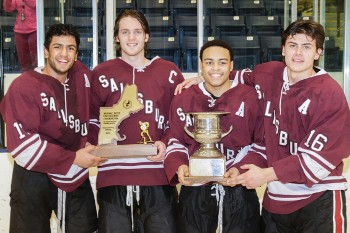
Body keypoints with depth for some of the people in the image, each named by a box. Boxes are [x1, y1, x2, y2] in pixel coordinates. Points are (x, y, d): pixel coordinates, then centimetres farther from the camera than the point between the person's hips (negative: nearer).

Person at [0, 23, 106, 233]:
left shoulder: (83, 77, 2)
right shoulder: (24, 86, -14)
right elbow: (21, 142, -20)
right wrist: (72, 158, -20)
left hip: (77, 177, 5)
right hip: (33, 180, -4)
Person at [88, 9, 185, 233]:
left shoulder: (169, 72, 9)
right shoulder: (102, 74, 9)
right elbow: (90, 119, 10)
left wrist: (166, 143, -5)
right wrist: (102, 144, -7)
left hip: (159, 175, 0)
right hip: (114, 176, 0)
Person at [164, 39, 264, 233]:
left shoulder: (250, 97, -2)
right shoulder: (183, 101, 6)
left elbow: (261, 143, 1)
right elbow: (176, 142, 11)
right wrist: (179, 166, -9)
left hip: (239, 191, -2)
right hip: (195, 190, 2)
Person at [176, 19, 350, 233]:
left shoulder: (330, 93, -15)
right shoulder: (268, 74, 0)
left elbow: (319, 154, -18)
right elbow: (244, 79, 24)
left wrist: (267, 174, -18)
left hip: (319, 197, -5)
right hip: (276, 195, 5)